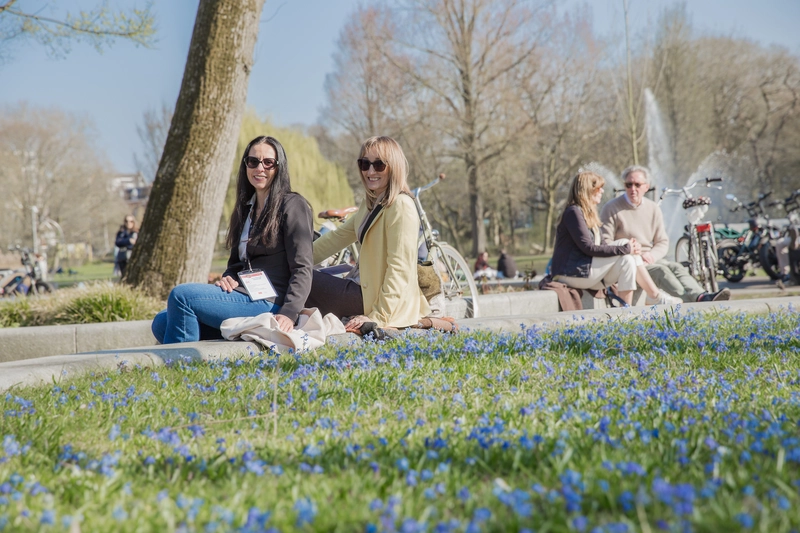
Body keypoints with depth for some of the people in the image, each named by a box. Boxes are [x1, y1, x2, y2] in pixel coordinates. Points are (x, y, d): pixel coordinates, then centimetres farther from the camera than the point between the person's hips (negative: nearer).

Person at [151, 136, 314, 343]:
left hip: (270, 303, -8)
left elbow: (302, 269, -10)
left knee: (181, 295, -22)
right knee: (162, 322, -9)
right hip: (243, 294, 8)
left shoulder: (293, 206, -2)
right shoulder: (247, 208, 22)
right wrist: (228, 279, 1)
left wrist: (289, 313, -24)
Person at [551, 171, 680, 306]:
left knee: (628, 259, -11)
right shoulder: (573, 212, -11)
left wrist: (629, 248, -8)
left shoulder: (588, 213, 20)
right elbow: (588, 248, -20)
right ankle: (656, 296, -10)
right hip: (571, 273, -9)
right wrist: (625, 248, -19)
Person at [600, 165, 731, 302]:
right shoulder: (612, 209, -3)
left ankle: (702, 297, -46)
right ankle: (690, 298, -51)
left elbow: (663, 242, 13)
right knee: (659, 270, -30)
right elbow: (605, 243, -10)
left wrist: (651, 255, -10)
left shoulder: (653, 208, 13)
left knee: (676, 268, -23)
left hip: (649, 259, 5)